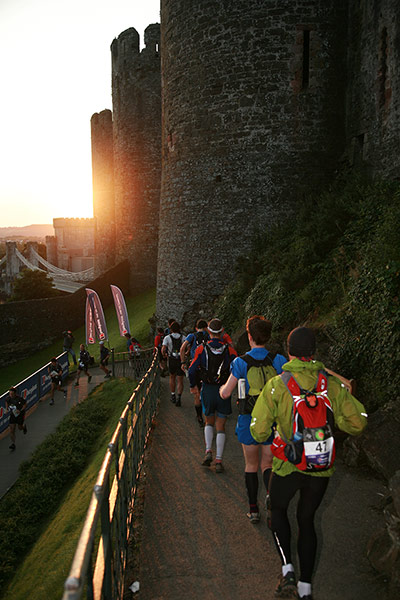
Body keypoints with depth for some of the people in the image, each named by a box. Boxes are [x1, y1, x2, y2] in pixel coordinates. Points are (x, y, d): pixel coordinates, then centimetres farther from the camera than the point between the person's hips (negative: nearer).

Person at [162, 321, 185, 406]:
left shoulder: (167, 337, -4)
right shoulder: (183, 337, -1)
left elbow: (163, 349, -15)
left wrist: (164, 354, 6)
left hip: (171, 360, 0)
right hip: (181, 360, 0)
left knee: (172, 378, 22)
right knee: (180, 381, 4)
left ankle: (173, 396, 23)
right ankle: (179, 397, -12)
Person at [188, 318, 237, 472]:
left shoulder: (202, 349, -6)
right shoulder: (229, 350, -5)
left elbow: (192, 370, -5)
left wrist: (193, 386, 12)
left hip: (207, 390, 0)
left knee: (209, 422, 21)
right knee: (220, 427, 9)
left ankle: (208, 452, 4)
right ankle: (219, 461, 6)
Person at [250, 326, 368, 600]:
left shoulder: (276, 386, -16)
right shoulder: (333, 384, -8)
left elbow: (259, 431, -15)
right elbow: (358, 423, -5)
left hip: (288, 467, -2)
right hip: (322, 469, 3)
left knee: (278, 509, 26)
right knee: (307, 519, 22)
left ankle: (288, 570, 13)